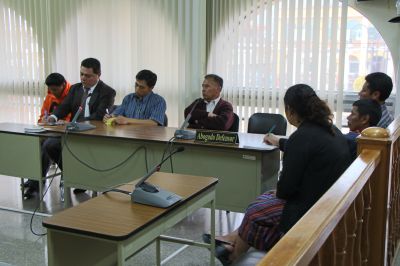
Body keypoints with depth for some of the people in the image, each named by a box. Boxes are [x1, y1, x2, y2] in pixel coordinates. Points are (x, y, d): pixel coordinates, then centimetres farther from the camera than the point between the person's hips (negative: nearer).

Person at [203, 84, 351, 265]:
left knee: (255, 212, 11)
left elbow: (287, 186, -21)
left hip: (310, 209, -8)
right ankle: (233, 240, 30)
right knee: (266, 199, 20)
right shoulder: (328, 128, 4)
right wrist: (280, 142, 43)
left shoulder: (303, 135, -24)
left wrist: (279, 192, 2)